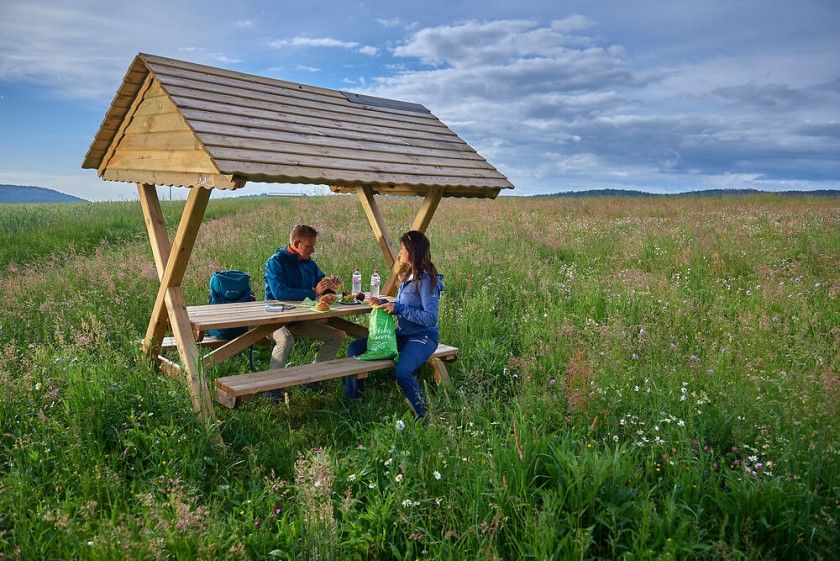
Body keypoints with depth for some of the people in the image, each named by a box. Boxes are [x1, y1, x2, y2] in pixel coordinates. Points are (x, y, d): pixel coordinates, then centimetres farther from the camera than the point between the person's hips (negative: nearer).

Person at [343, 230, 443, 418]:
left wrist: (398, 308, -20)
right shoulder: (408, 277, 12)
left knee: (402, 371, -36)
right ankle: (352, 399, 13)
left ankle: (424, 416, -15)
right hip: (403, 333, 9)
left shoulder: (426, 280, -16)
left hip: (423, 337, -9)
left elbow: (430, 318, -22)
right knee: (355, 348, 2)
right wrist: (383, 304, 2)